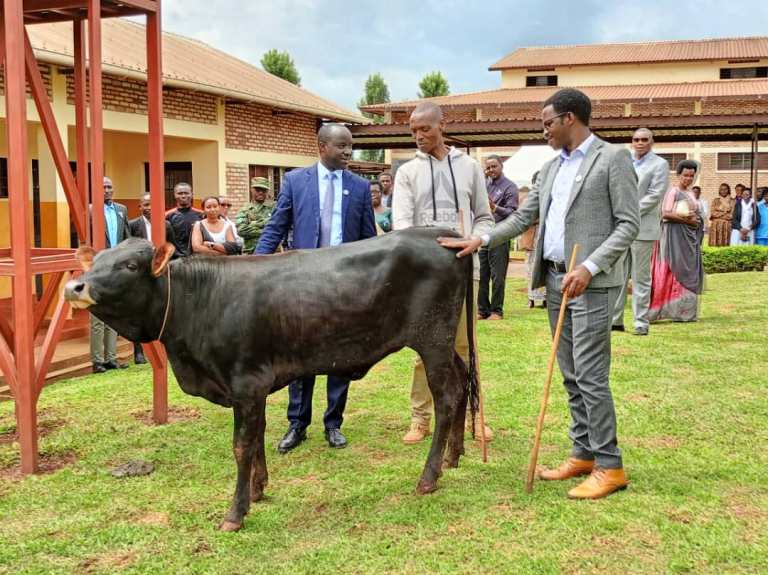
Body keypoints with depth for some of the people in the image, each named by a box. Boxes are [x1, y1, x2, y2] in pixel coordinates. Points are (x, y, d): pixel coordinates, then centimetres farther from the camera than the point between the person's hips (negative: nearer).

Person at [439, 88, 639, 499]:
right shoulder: (552, 168, 17)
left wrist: (589, 268, -20)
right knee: (571, 376, 11)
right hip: (554, 280, 7)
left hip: (591, 283, -7)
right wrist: (481, 241, 8)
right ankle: (583, 454, 21)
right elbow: (524, 217, 19)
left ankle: (610, 467, 2)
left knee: (590, 375, -7)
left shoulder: (613, 159, -5)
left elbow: (629, 224, -10)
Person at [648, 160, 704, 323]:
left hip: (690, 237, 8)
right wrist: (685, 219, -18)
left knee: (690, 272, 7)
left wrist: (696, 220, 3)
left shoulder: (691, 193, 17)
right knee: (677, 271, -8)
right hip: (675, 236, -8)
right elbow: (665, 214, -16)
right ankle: (677, 311, -5)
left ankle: (687, 311, 11)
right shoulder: (673, 191, -7)